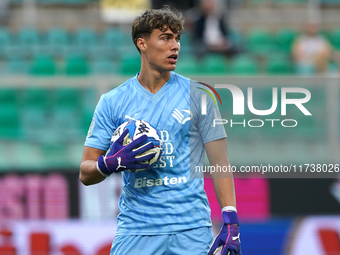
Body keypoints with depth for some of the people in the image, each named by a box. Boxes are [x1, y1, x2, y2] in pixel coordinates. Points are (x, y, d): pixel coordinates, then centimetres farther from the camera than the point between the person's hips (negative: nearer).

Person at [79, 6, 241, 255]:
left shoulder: (197, 95, 5)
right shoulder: (112, 102, 5)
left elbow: (220, 163, 4)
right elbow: (86, 173, 6)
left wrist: (231, 222, -7)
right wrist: (112, 163, -16)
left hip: (192, 232, 0)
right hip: (135, 231, 0)